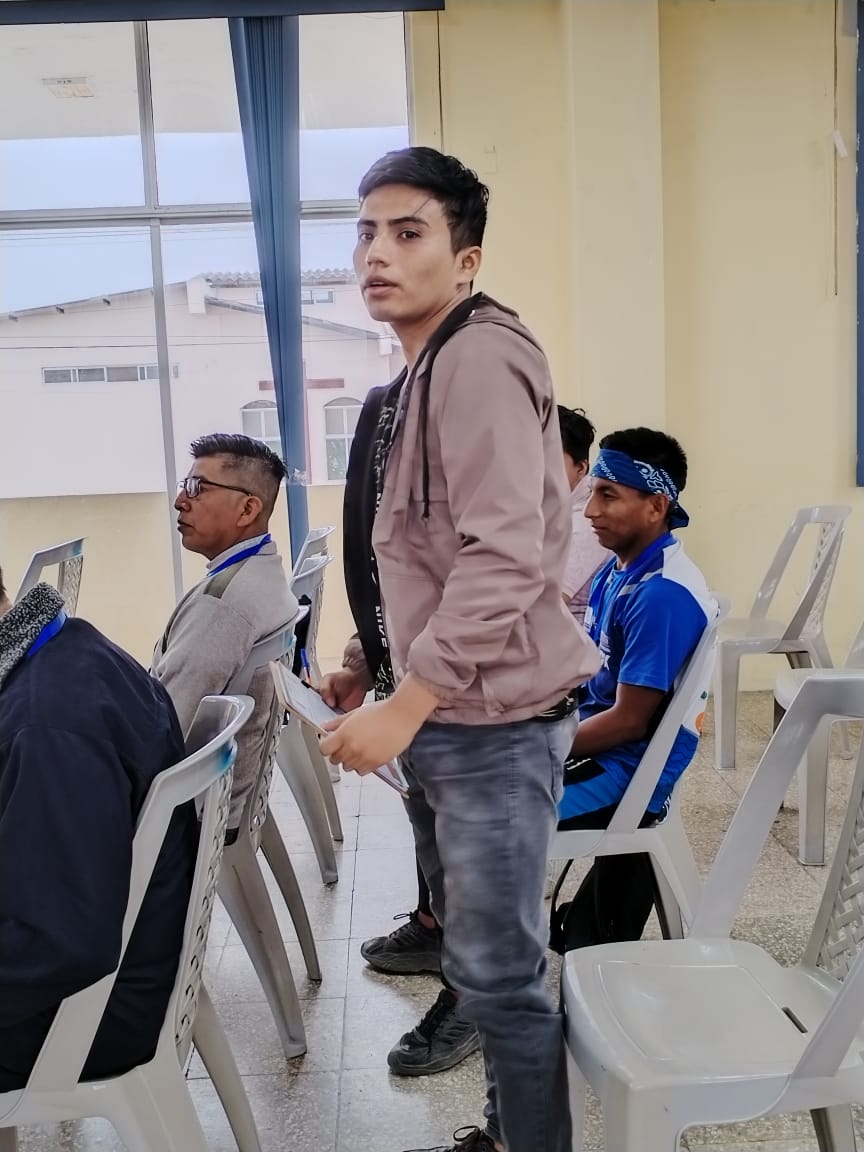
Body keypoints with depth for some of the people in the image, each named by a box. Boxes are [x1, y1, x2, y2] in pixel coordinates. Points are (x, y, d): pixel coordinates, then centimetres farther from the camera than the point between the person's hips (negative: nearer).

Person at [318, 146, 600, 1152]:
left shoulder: (478, 358, -16)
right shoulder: (421, 375, 15)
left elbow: (503, 557, -25)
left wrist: (404, 706, -25)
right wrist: (373, 666, 17)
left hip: (491, 718, -10)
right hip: (443, 714, 10)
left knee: (496, 970, 2)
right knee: (474, 949, 21)